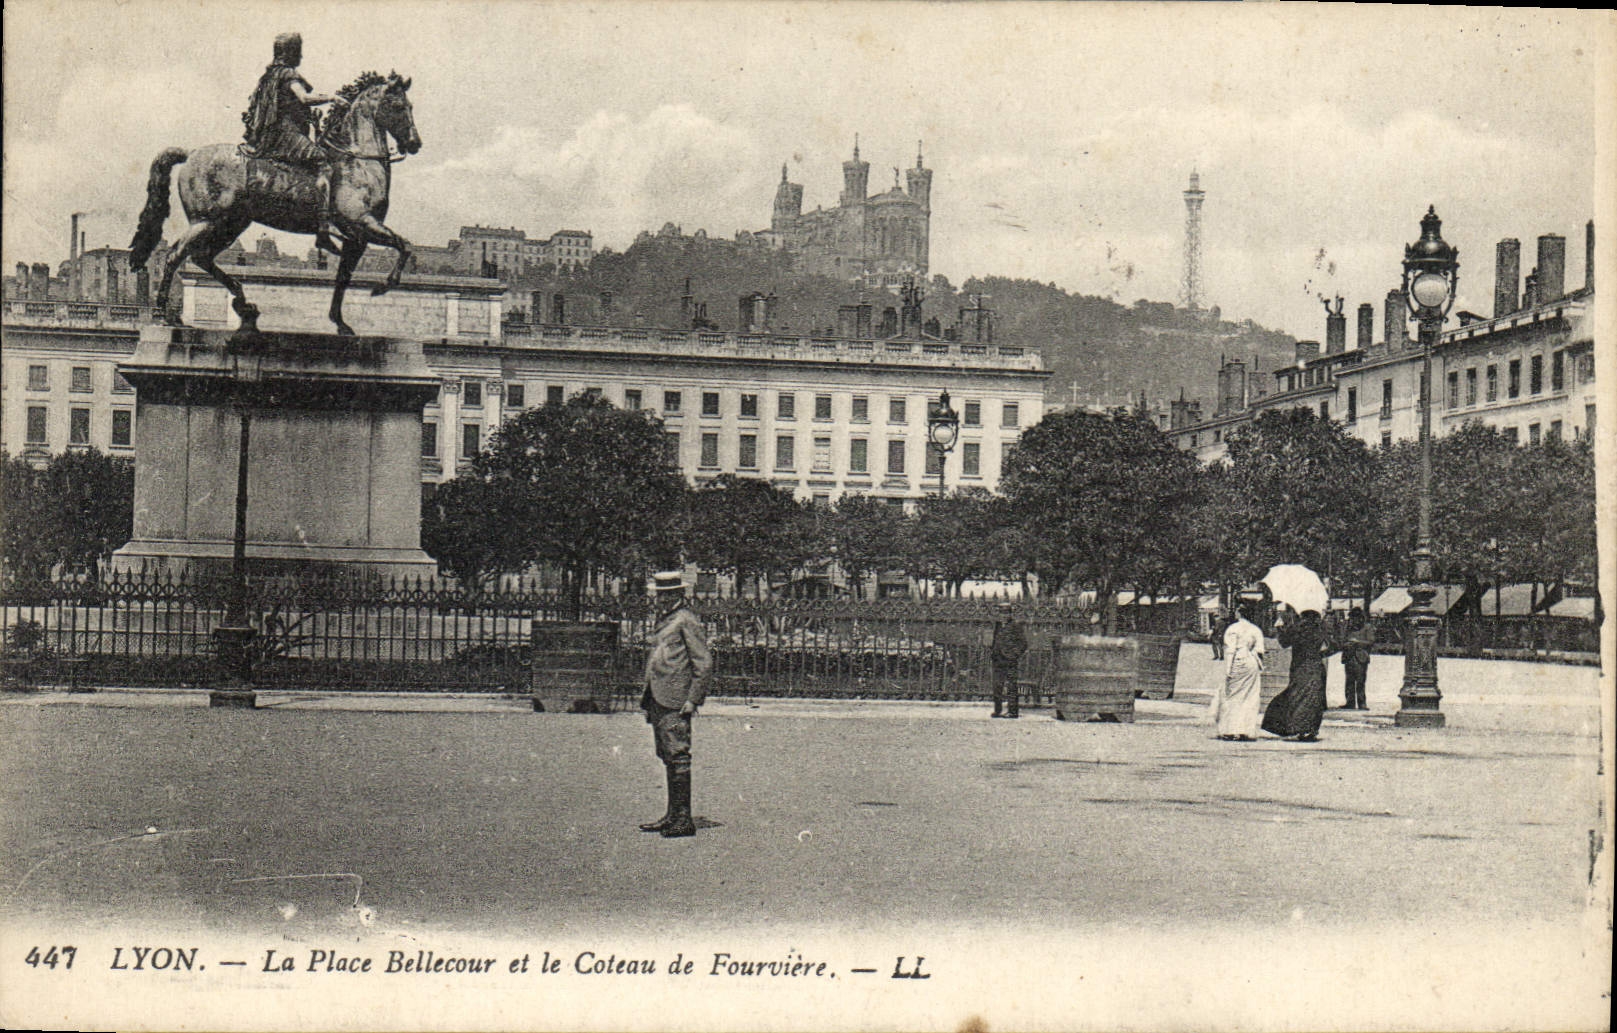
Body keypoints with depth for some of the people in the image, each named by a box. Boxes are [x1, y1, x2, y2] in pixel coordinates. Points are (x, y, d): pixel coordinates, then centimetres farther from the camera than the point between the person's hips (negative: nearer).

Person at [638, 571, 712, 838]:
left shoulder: (687, 621, -7)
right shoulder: (662, 621, 21)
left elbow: (704, 664, -11)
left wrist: (692, 700, -16)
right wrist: (649, 703, 22)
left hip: (675, 703, -9)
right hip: (658, 700, 9)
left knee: (677, 756, -10)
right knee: (667, 758, 11)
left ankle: (684, 820, -9)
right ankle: (672, 816, 16)